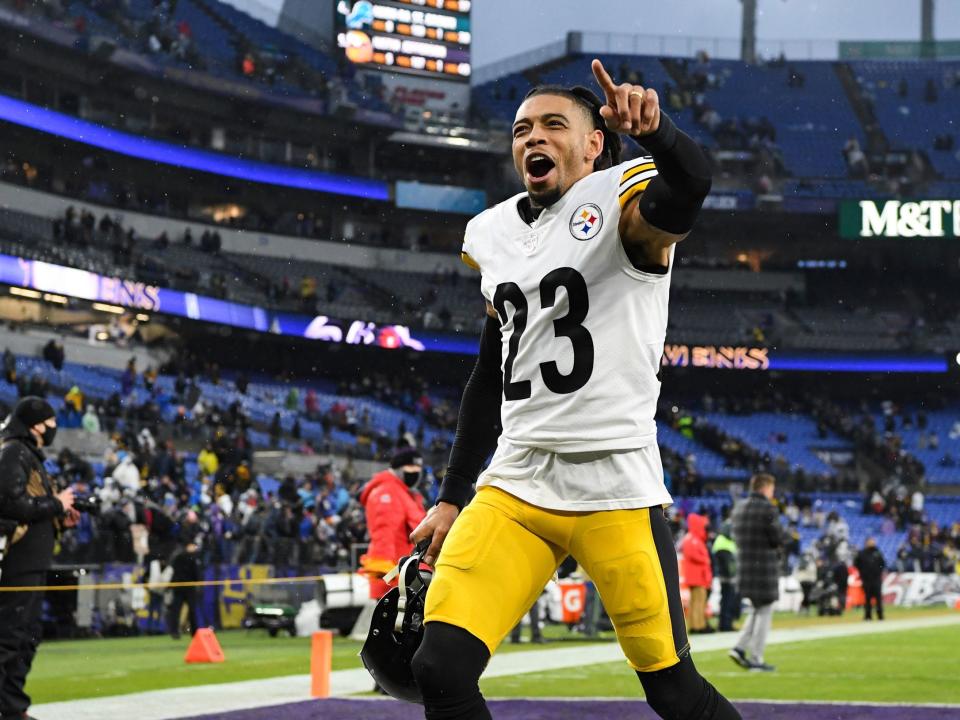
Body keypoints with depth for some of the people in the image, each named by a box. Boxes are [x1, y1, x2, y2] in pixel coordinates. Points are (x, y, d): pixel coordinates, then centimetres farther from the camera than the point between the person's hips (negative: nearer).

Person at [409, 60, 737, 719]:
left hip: (616, 489, -5)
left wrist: (655, 131, -51)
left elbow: (689, 187, -30)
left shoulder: (619, 203, -4)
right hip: (514, 486, 5)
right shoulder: (497, 235, 15)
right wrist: (451, 498, 22)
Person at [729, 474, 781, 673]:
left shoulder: (738, 508, 10)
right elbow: (777, 539, -13)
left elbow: (737, 537, 13)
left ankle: (740, 648, 8)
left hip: (744, 565, 7)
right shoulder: (768, 509, -12)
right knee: (765, 612, 3)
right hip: (765, 566, -7)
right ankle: (756, 658, 3)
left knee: (757, 609, 20)